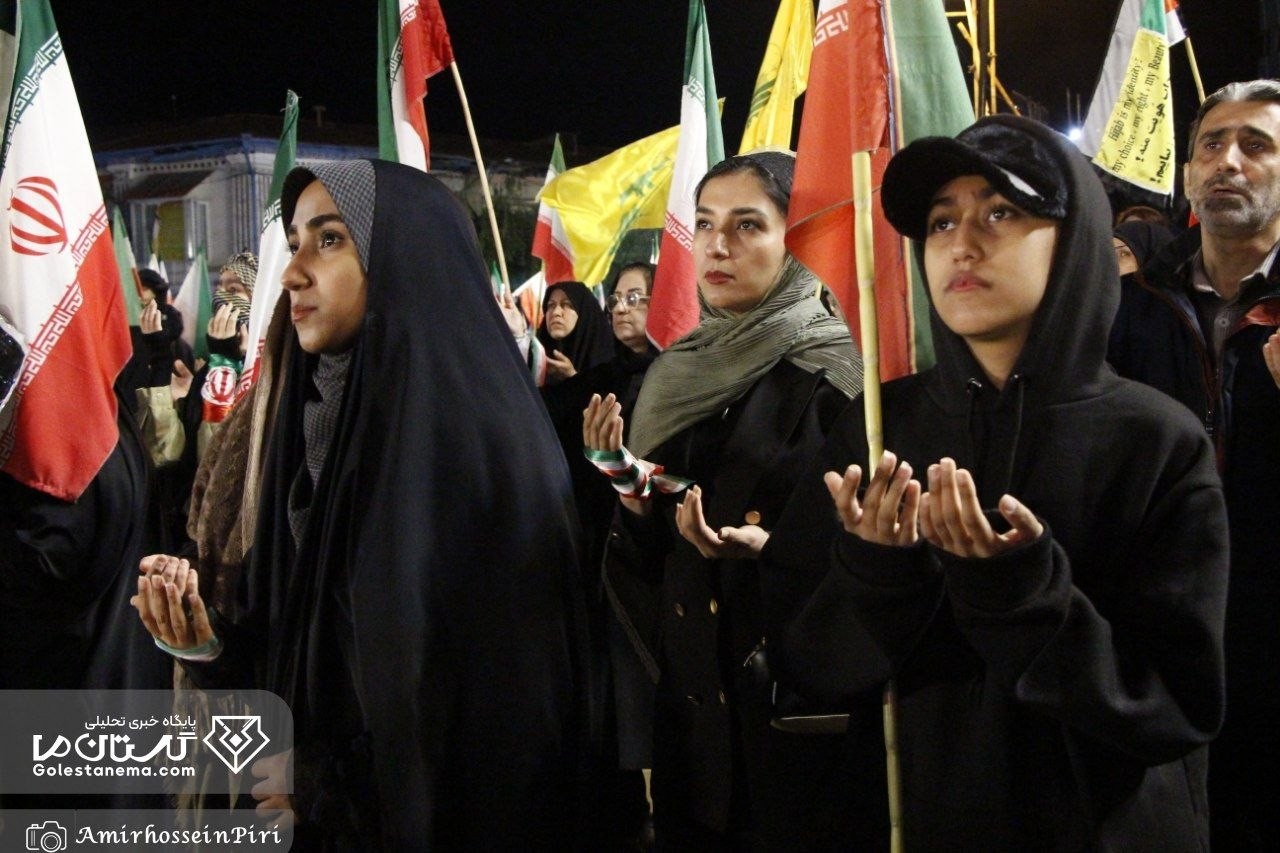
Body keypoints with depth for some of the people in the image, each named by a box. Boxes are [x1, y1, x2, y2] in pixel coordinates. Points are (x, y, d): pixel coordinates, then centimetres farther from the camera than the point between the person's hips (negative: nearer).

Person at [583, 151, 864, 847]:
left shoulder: (836, 369, -9)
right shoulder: (679, 373, 8)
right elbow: (651, 549, 9)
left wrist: (772, 549, -25)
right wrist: (626, 483, -9)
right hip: (686, 685, 6)